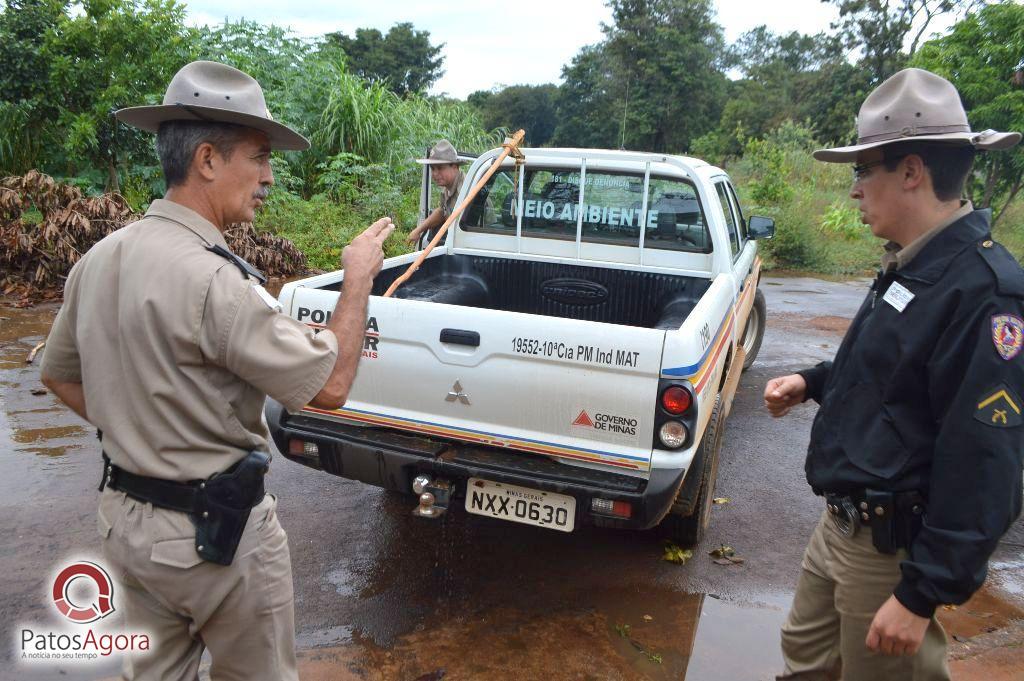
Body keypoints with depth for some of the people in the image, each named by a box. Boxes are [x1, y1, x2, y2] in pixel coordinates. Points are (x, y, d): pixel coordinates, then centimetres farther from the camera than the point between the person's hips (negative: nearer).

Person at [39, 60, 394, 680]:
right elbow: (330, 385, -22)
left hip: (125, 516, 8)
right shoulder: (213, 279, -27)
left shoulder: (98, 259, 0)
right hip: (216, 533, -7)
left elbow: (60, 375, 13)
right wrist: (360, 278, -11)